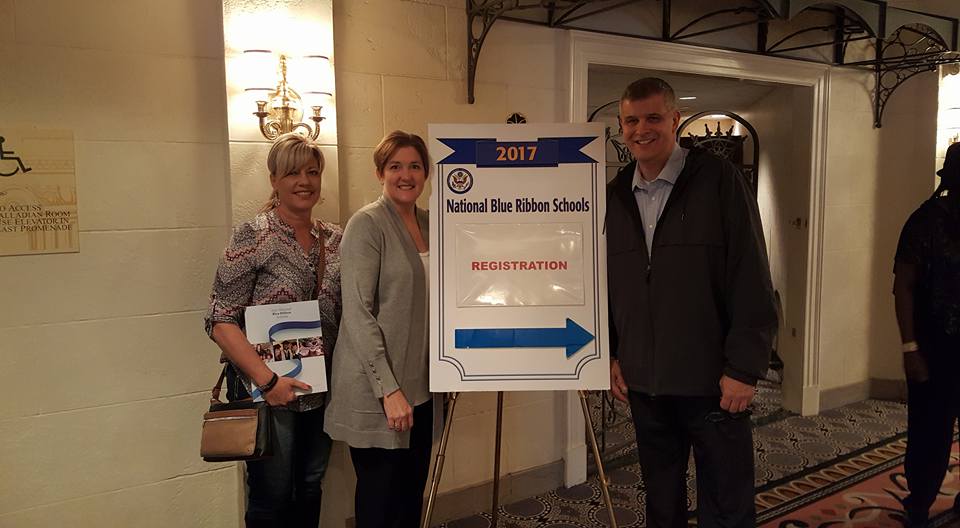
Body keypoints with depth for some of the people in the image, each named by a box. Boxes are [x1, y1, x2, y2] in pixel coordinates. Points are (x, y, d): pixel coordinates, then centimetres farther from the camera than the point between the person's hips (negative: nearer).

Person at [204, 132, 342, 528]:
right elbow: (220, 321, -14)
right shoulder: (253, 236, -11)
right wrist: (268, 380, -19)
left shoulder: (334, 239, 5)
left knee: (310, 491, 18)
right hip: (267, 393, -5)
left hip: (320, 391, 5)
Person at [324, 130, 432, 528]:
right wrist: (388, 389, -20)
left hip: (418, 386, 7)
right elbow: (357, 313, -17)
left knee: (412, 494, 15)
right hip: (377, 390, -7)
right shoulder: (367, 224, -11)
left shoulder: (428, 223, 11)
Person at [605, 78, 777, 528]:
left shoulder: (718, 181, -6)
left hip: (714, 383, -4)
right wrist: (610, 354, 9)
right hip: (642, 383, 5)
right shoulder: (614, 195, 8)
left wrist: (744, 368, -13)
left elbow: (752, 282, -9)